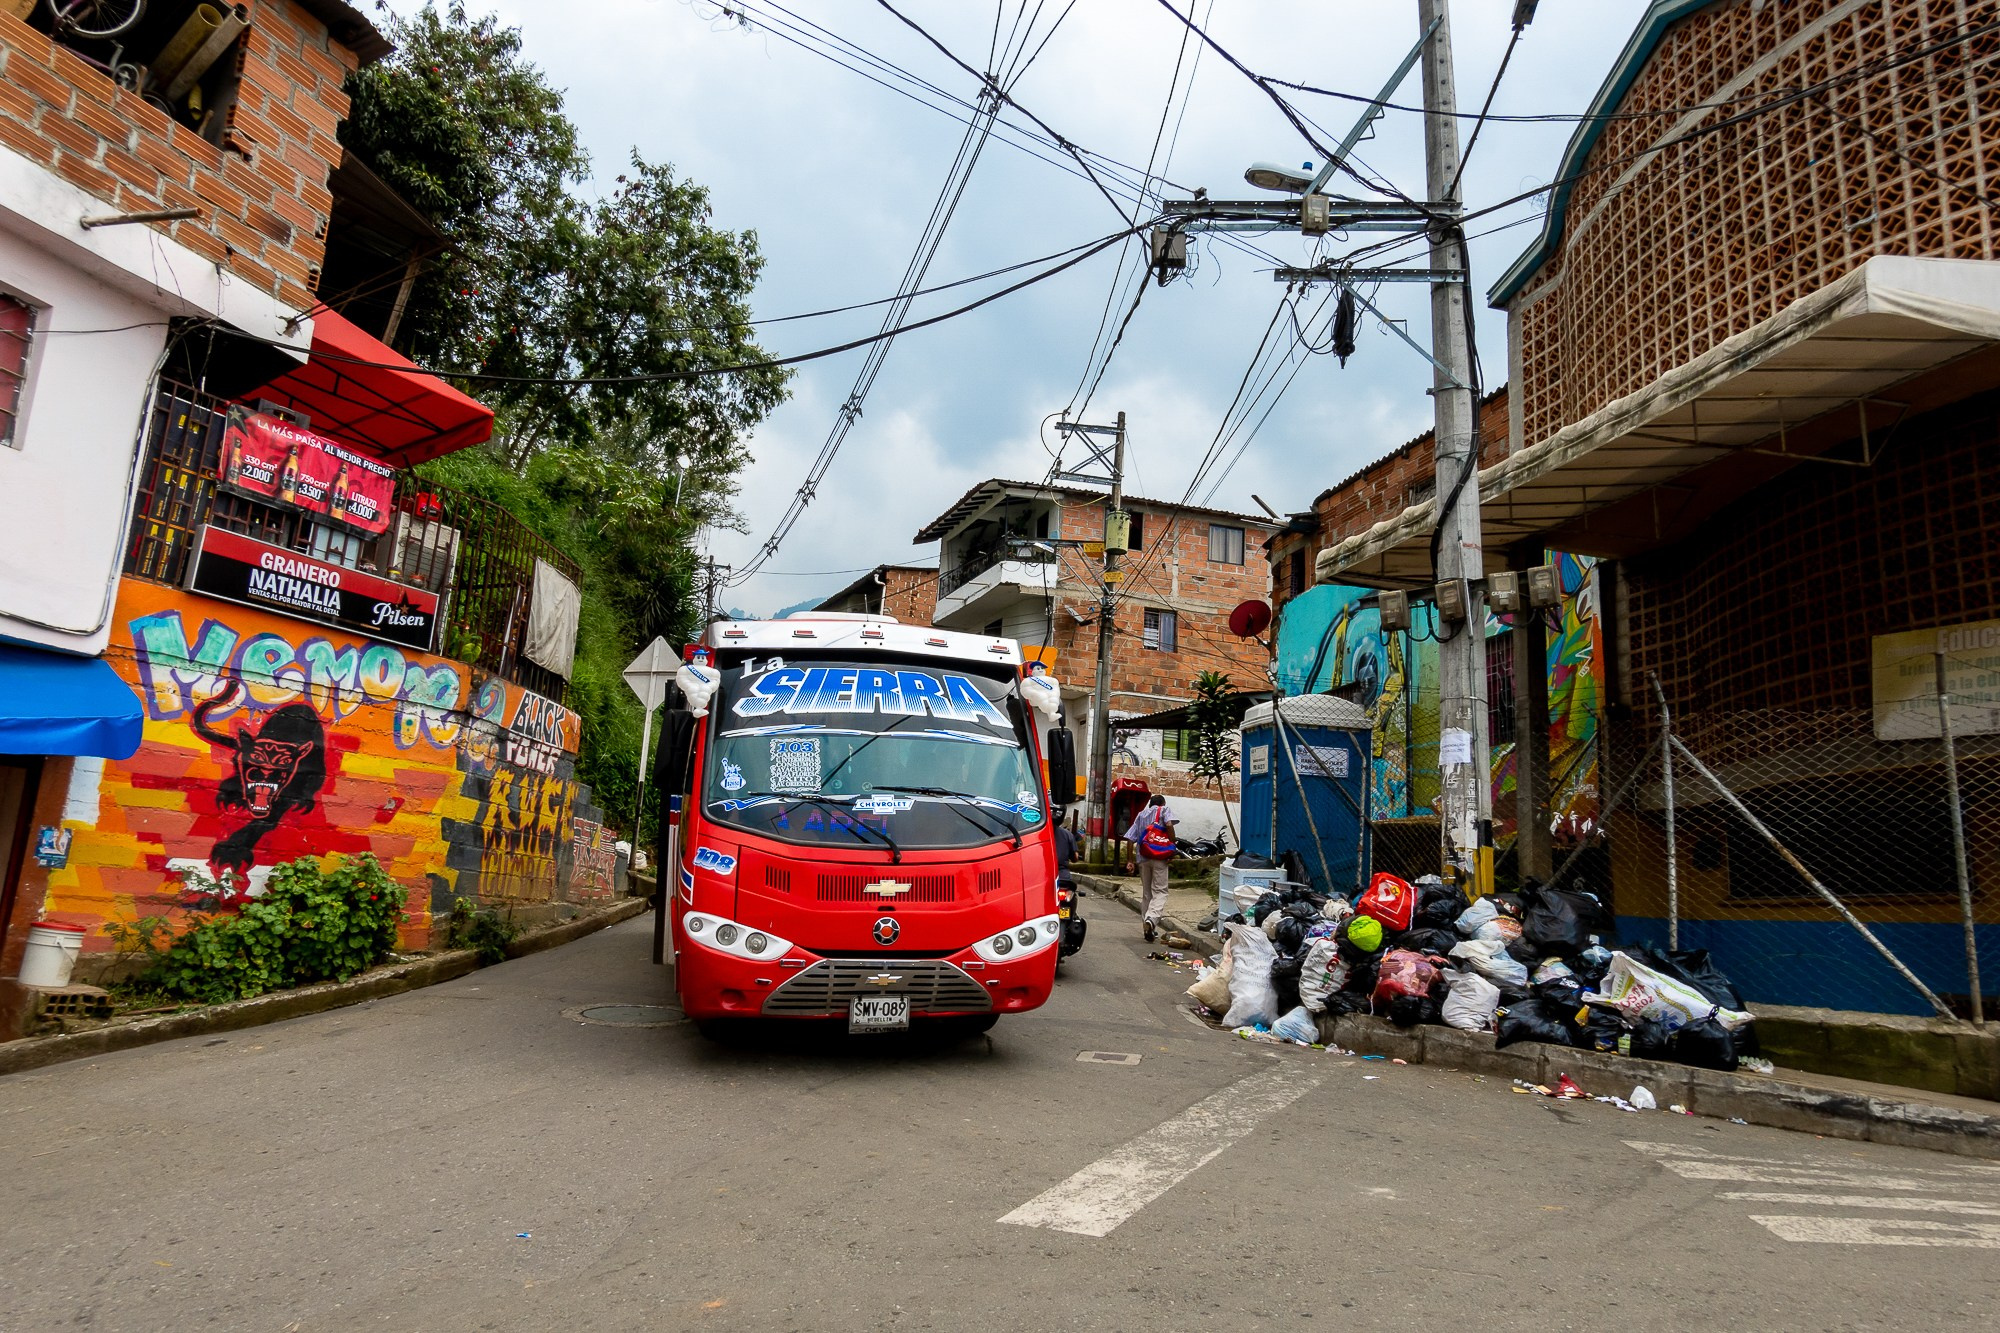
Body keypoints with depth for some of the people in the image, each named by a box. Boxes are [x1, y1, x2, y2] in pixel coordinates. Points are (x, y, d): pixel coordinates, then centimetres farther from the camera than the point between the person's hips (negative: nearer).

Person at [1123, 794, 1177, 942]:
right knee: (1160, 891, -3)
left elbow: (1130, 839, 13)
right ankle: (1151, 919, -28)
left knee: (1146, 892, 13)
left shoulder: (1141, 814, 21)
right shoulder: (1164, 810, 9)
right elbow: (1169, 825, -14)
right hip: (1159, 857, -4)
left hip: (1143, 857, 4)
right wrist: (1172, 847, -4)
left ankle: (1148, 929, 14)